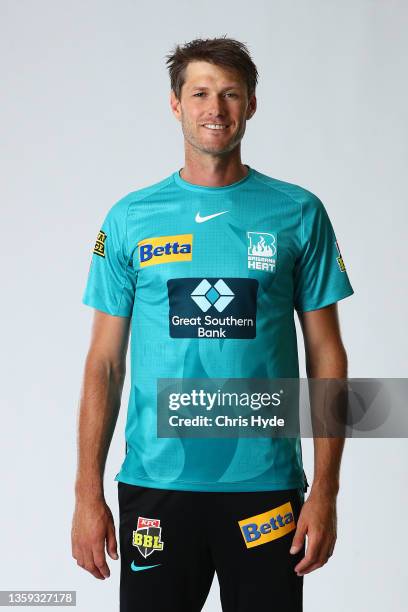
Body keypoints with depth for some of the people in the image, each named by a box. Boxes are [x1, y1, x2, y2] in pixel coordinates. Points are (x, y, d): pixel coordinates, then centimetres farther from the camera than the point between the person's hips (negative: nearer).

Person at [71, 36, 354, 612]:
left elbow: (326, 354, 3)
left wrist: (325, 491, -4)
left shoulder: (298, 213, 2)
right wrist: (88, 493, -1)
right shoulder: (130, 218, 4)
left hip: (266, 485, 0)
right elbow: (105, 361, 5)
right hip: (156, 482, 1)